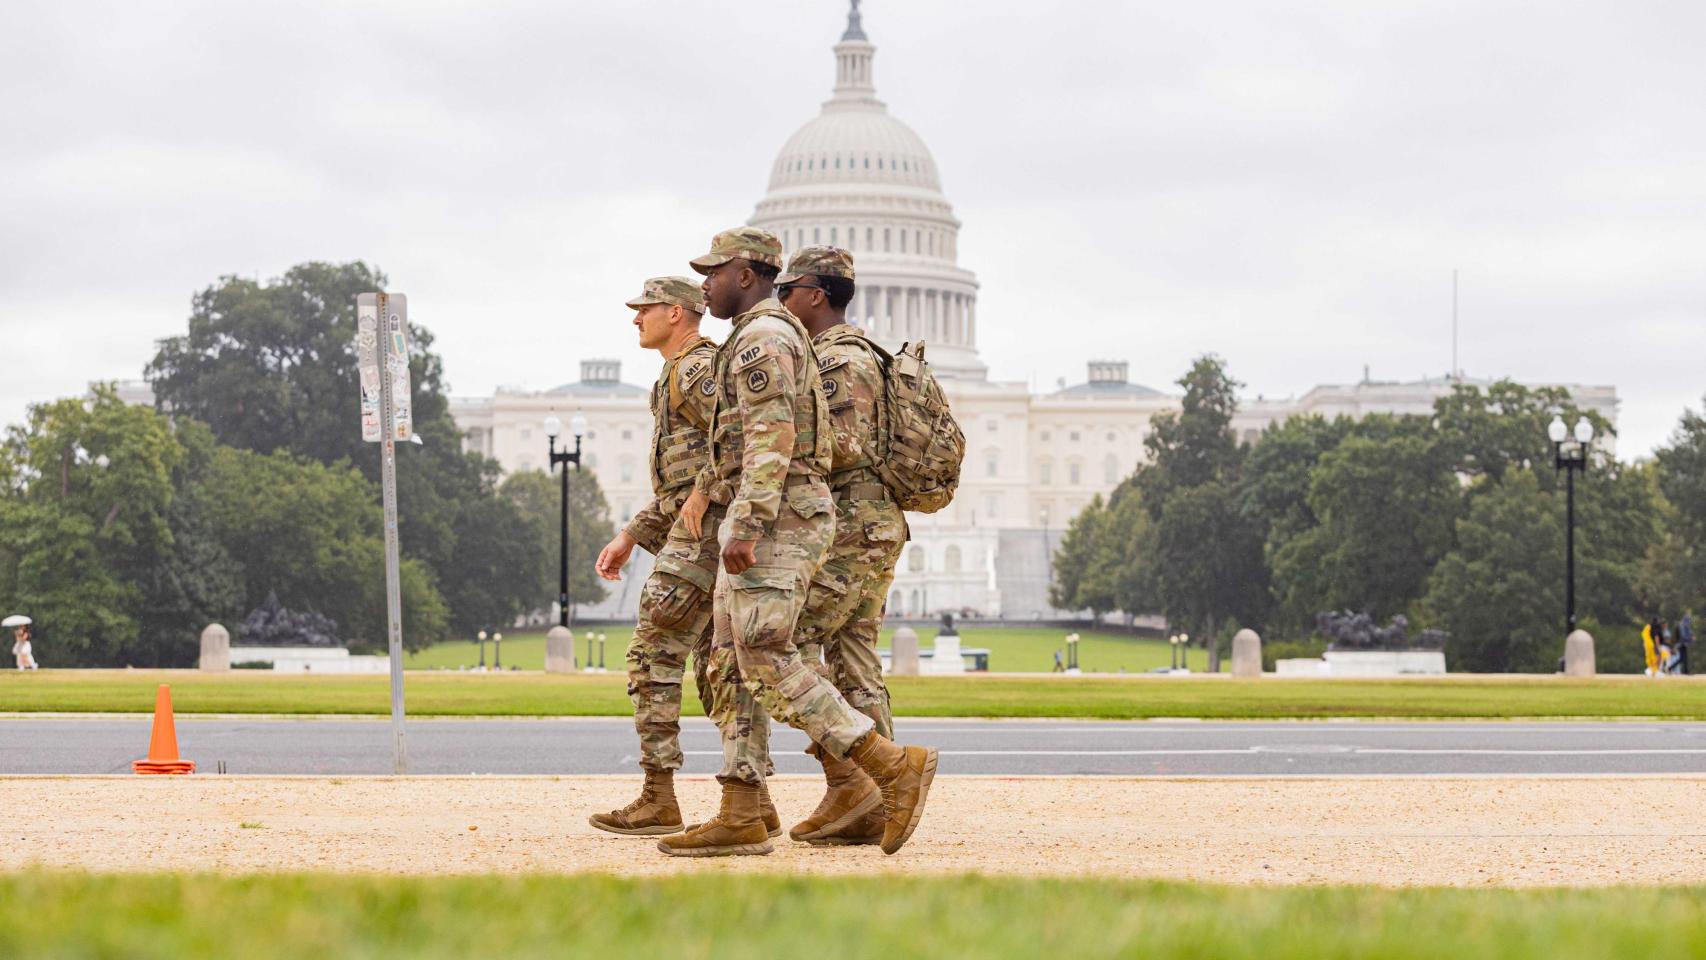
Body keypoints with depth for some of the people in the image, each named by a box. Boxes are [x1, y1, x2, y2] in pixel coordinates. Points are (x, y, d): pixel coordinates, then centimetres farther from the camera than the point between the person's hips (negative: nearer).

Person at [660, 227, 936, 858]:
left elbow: (772, 438, -21)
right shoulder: (761, 339, 23)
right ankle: (739, 819, 3)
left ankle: (895, 766, -15)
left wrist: (744, 526, -26)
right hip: (767, 523, 11)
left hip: (775, 519, -11)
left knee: (766, 662, -15)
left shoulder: (763, 337, -11)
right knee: (735, 663, 6)